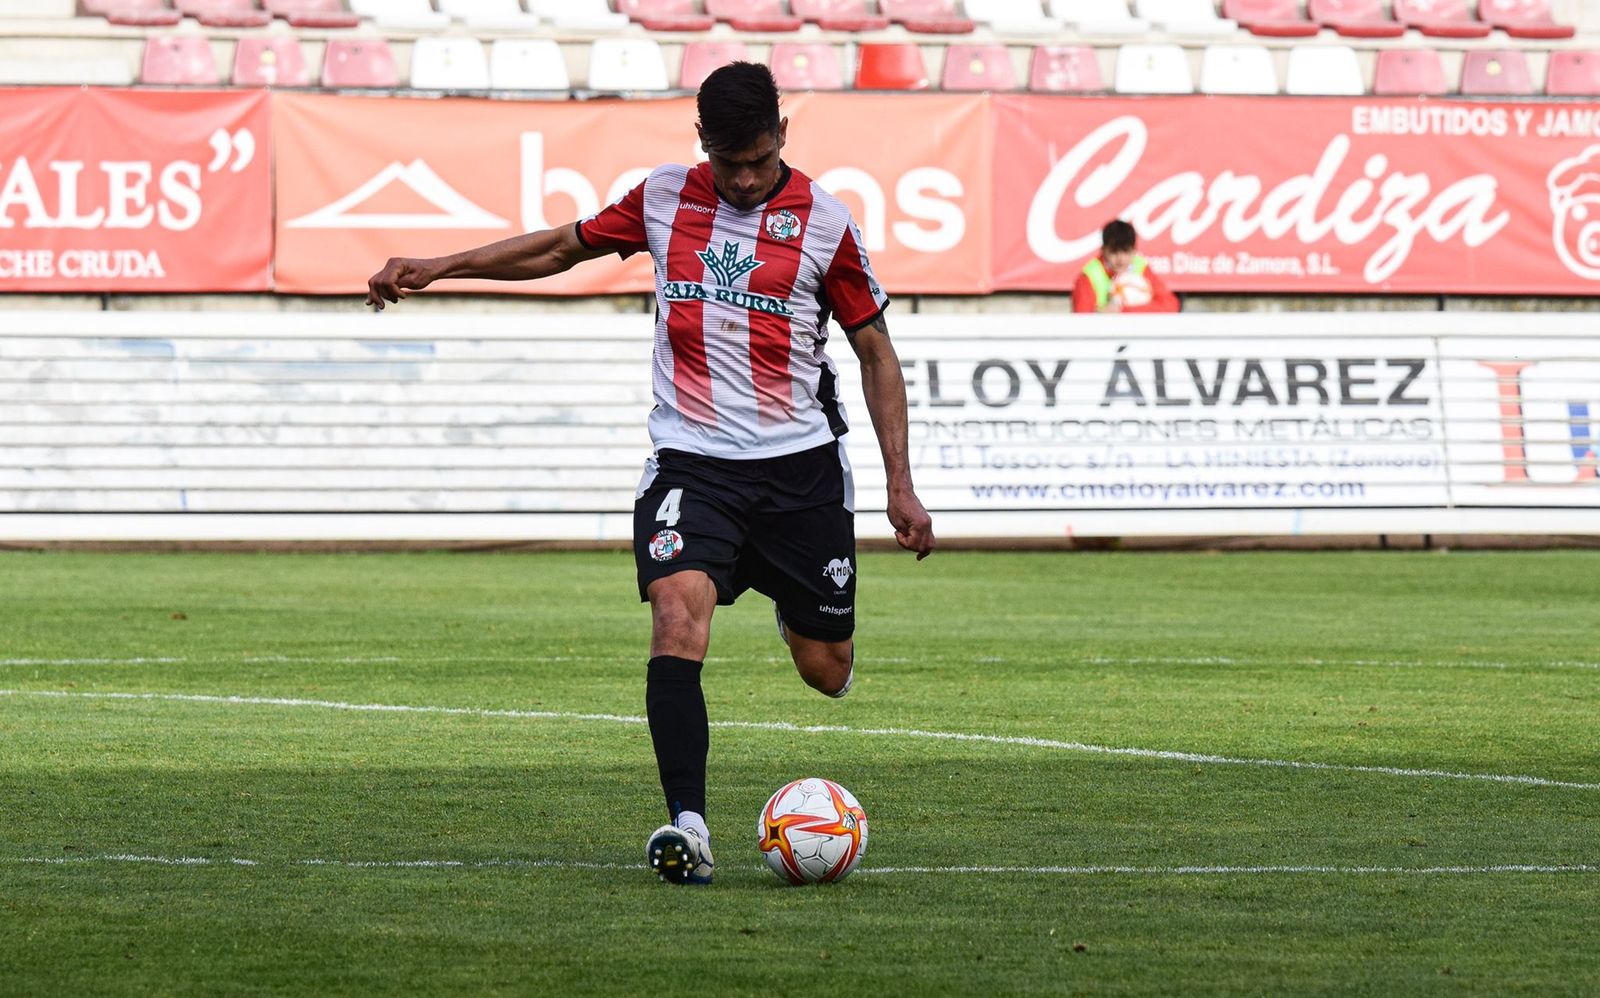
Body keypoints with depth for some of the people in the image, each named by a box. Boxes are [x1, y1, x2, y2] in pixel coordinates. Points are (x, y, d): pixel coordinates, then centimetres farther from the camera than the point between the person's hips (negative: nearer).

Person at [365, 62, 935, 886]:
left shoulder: (823, 221, -3)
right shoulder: (665, 198, 4)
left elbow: (875, 352, 5)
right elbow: (566, 245, 19)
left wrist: (900, 486, 1)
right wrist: (437, 267, 13)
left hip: (799, 467, -1)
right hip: (691, 462, 1)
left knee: (825, 672, 5)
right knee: (678, 612, -26)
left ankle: (800, 614, 44)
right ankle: (687, 827, -30)